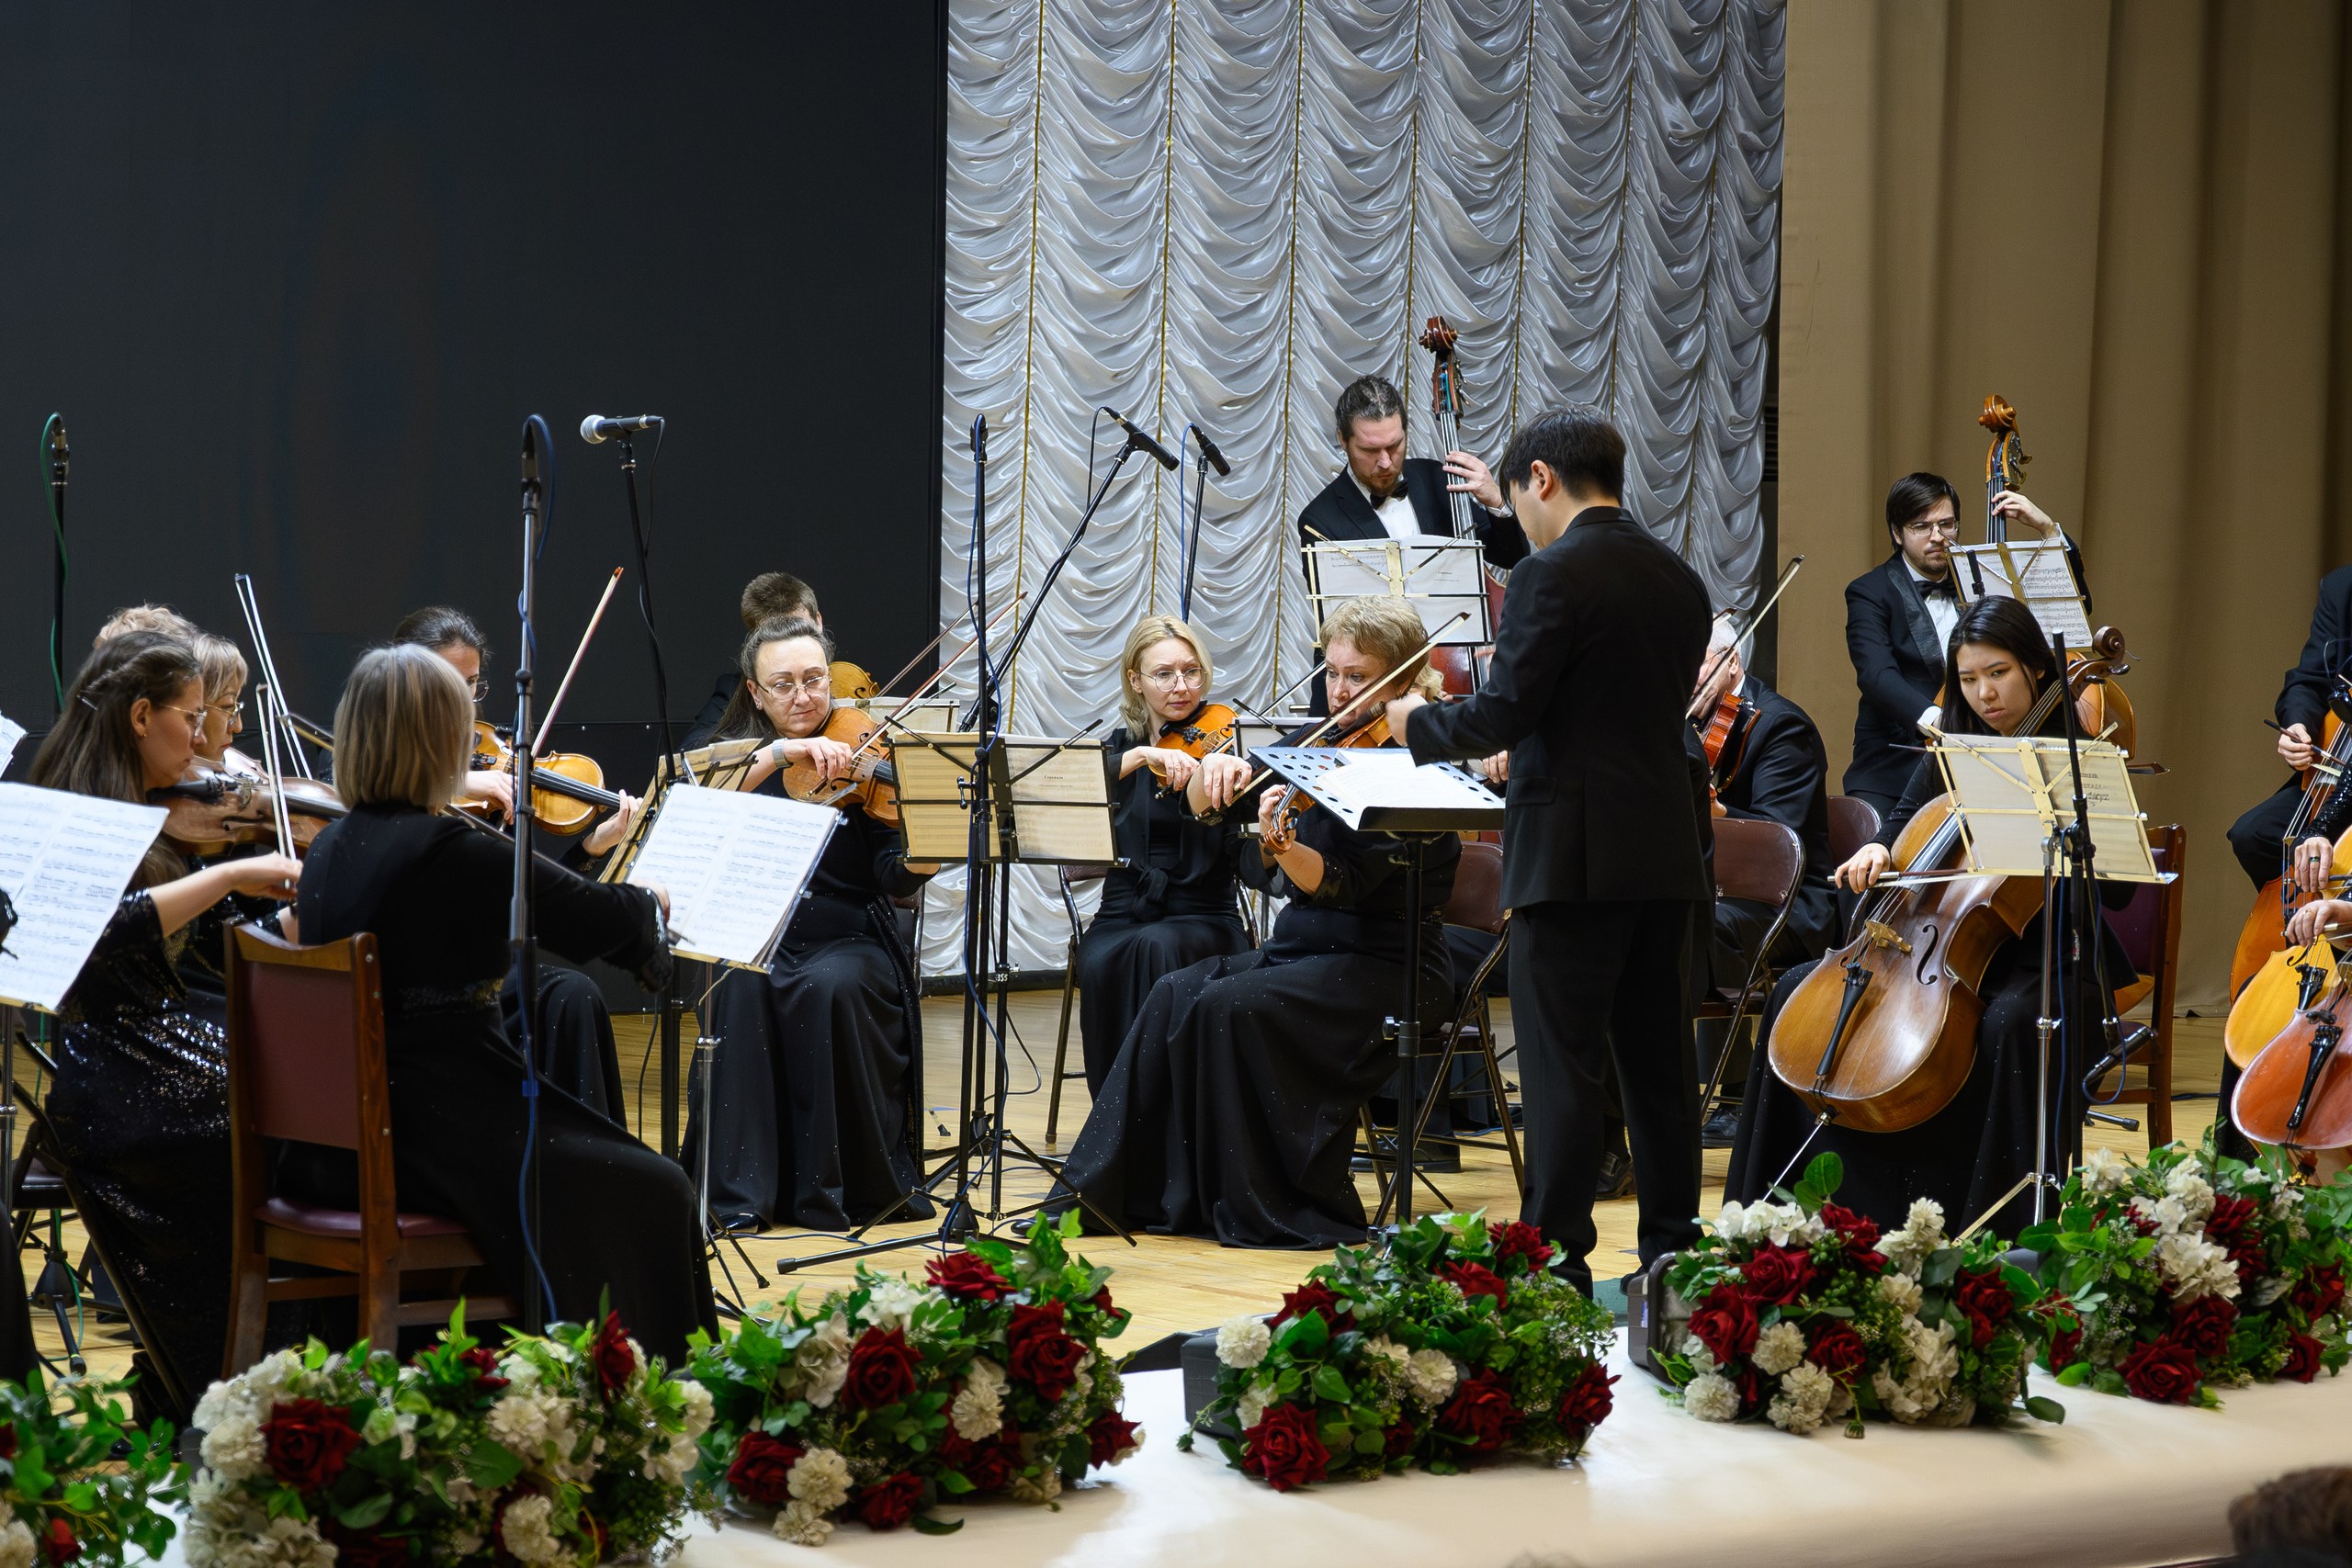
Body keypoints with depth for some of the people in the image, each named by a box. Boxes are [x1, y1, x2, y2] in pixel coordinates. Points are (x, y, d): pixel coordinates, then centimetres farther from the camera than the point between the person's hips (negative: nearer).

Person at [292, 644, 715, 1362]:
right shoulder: (456, 853, -19)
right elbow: (601, 921, -12)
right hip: (438, 1135, -9)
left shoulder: (327, 851, 7)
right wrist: (646, 899, 11)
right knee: (651, 1193, 2)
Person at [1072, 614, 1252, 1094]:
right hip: (1124, 913, 2)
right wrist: (1141, 755, -24)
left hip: (1203, 919, -2)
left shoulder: (1220, 743, 4)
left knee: (1156, 947, -35)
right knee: (1102, 963, -32)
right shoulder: (1120, 744, 12)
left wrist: (1234, 771, -39)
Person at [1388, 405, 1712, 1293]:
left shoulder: (1552, 576, -12)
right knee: (1659, 1063, 12)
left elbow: (1501, 713, -15)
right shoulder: (1679, 581, 12)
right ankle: (1673, 1249, 17)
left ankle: (1558, 1259, -1)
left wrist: (1416, 723, 4)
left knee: (1562, 1068, -3)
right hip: (1668, 853, 7)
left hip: (1573, 856, -7)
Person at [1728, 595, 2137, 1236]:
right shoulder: (1952, 750, 10)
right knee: (1796, 990, -5)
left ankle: (2007, 1226, -31)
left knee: (2012, 1021, -40)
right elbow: (1904, 822, 22)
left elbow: (2116, 889, -14)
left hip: (2045, 955, -6)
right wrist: (1877, 851, 0)